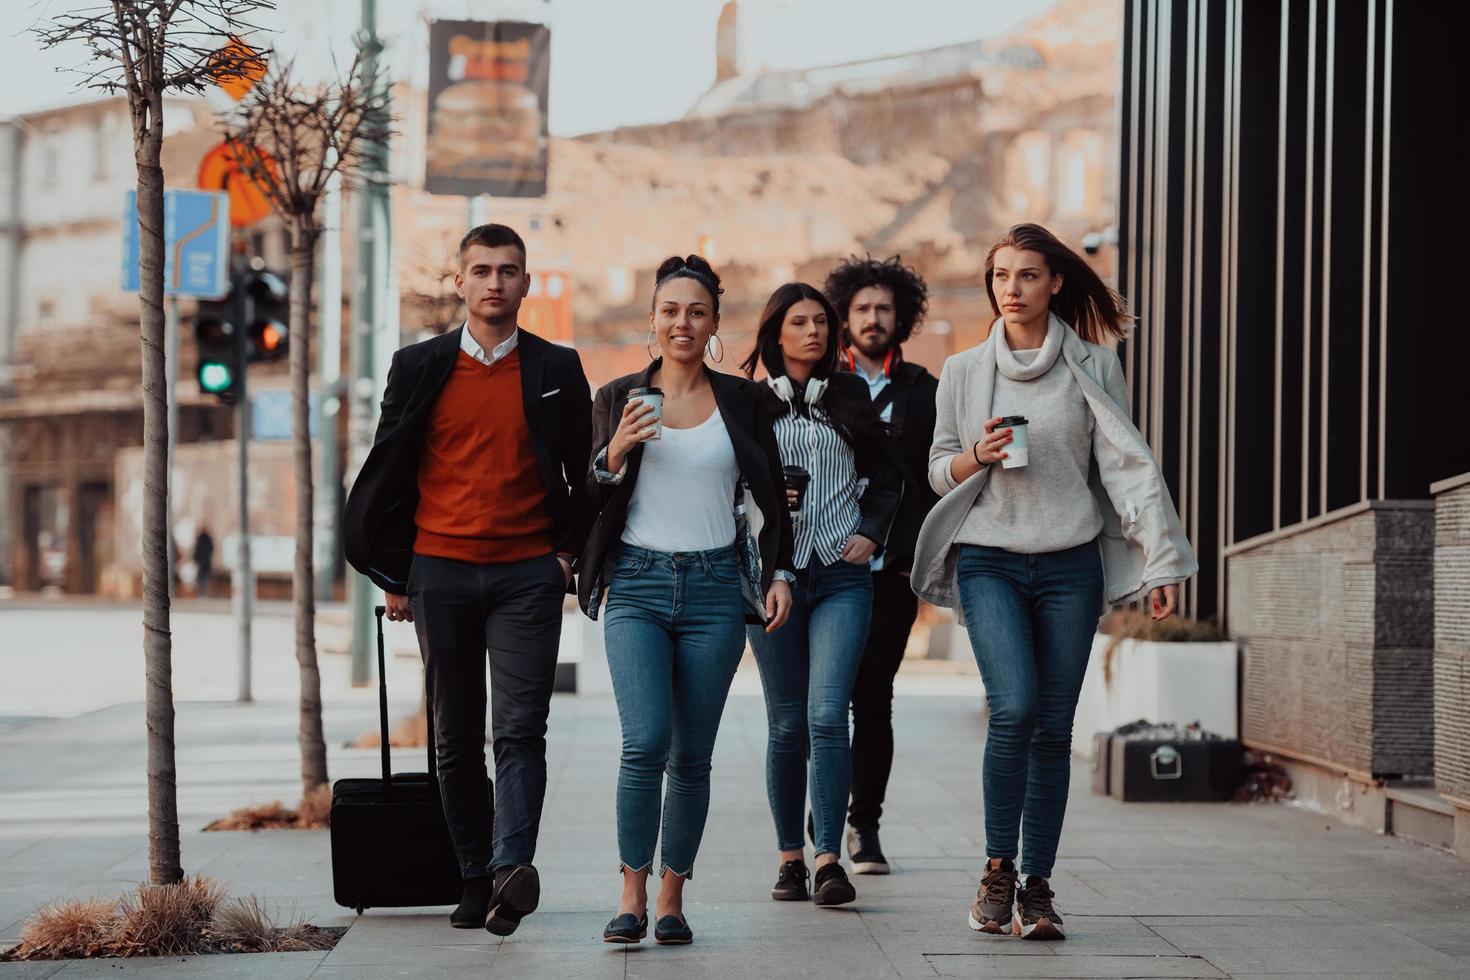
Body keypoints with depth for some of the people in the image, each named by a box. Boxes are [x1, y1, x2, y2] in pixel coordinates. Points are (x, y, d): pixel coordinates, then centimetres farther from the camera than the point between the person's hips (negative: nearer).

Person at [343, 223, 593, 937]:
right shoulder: (419, 368, 5)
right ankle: (475, 879, 13)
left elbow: (582, 476, 12)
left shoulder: (557, 370, 5)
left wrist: (568, 554, 4)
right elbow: (388, 474, 9)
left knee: (520, 730, -13)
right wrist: (394, 575, 7)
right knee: (457, 738, 5)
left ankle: (513, 866, -23)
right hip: (440, 573, 2)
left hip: (527, 575, -1)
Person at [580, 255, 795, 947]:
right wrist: (615, 454, -10)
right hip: (637, 585, -1)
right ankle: (632, 895, -5)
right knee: (645, 741, -16)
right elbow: (592, 500, 9)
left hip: (715, 586, 1)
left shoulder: (741, 400, 9)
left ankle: (673, 898, 11)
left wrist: (780, 573, 3)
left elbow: (770, 496, 13)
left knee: (692, 754, 1)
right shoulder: (619, 399, 8)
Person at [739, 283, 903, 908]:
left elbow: (888, 477, 16)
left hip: (842, 575, 0)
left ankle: (829, 860, -12)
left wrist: (871, 534, 2)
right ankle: (790, 858, 14)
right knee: (787, 724, 4)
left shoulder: (851, 396, 10)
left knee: (827, 717, -12)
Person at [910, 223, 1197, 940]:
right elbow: (940, 471, 13)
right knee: (1015, 708, -20)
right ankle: (998, 870, -5)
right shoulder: (963, 372, 7)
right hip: (988, 562, -1)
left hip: (1070, 564, 1)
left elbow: (1126, 463, 1)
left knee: (1054, 729, 1)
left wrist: (1162, 560, -7)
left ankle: (1037, 888, 10)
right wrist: (980, 456, -10)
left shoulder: (1092, 366, 5)